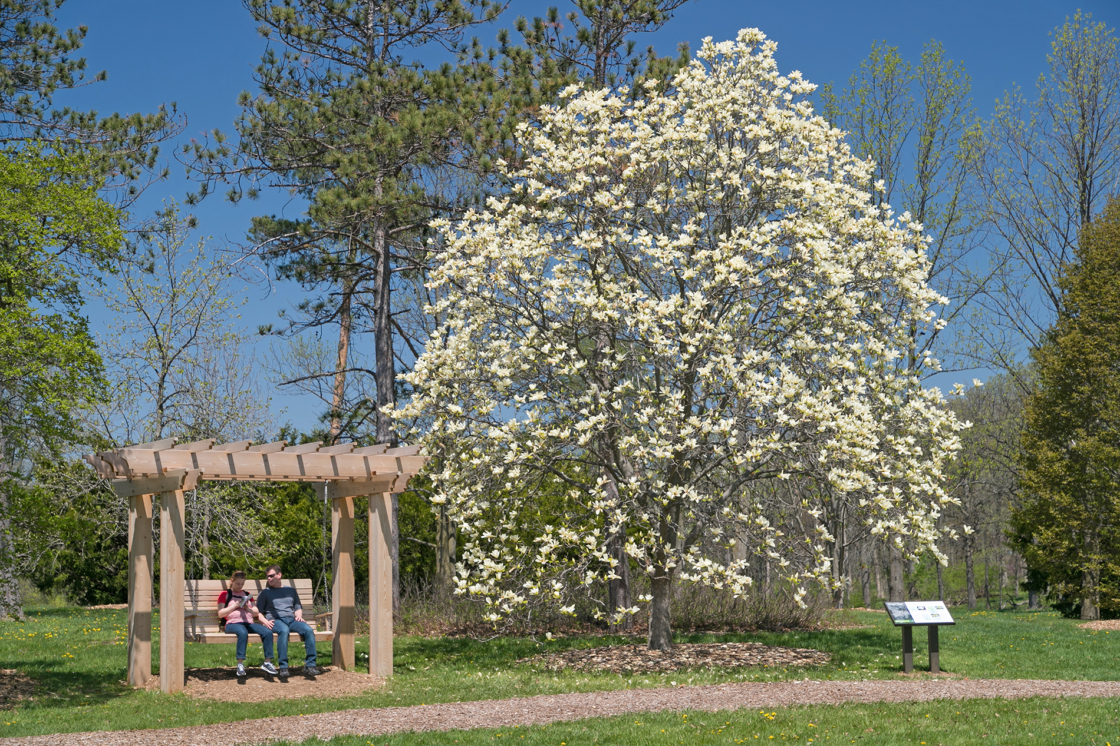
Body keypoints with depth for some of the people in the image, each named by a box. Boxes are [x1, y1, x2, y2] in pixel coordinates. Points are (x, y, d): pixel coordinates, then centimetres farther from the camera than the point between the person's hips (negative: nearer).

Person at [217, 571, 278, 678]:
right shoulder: (224, 594, 16)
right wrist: (235, 606, -4)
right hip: (233, 623, -4)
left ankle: (267, 662, -25)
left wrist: (248, 608, 3)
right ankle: (240, 664, -43)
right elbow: (220, 614, 5)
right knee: (243, 632, -42)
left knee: (268, 632, -26)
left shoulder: (247, 595, 29)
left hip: (249, 623, 4)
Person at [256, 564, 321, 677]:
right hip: (275, 620, -3)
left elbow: (298, 607, 30)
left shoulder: (291, 591, 29)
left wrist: (299, 616, 7)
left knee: (308, 630, -30)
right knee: (284, 630, -41)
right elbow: (258, 612, 15)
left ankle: (310, 665, -32)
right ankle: (283, 667, -44)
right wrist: (265, 621, -6)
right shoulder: (265, 593, 22)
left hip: (291, 619, 3)